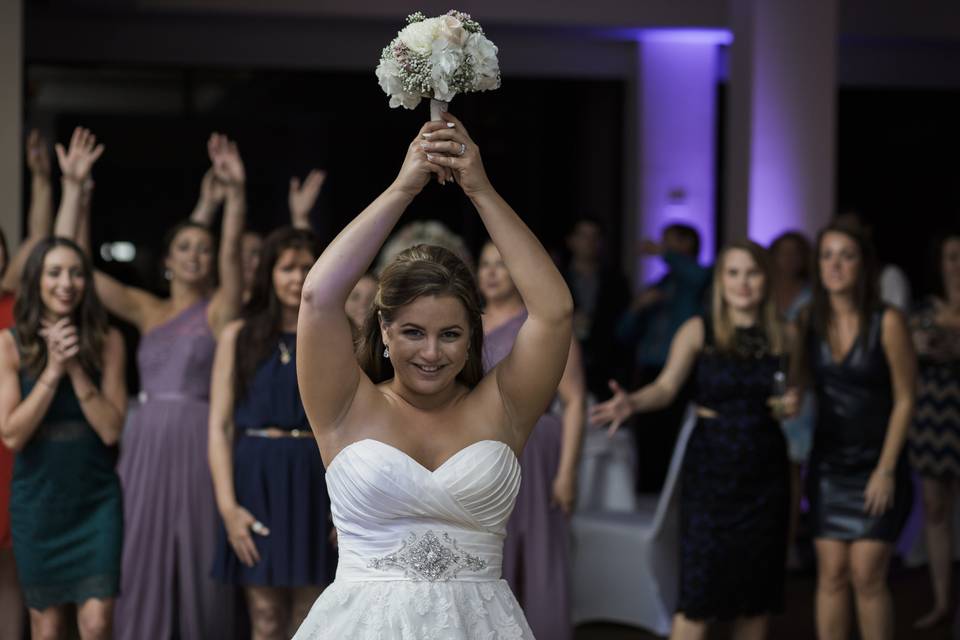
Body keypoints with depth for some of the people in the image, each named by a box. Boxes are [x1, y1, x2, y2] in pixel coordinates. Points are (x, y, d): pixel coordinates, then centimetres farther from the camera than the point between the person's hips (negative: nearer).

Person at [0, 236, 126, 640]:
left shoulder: (107, 341, -3)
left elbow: (111, 429, -8)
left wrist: (76, 368, -17)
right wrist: (52, 370, -19)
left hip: (96, 500, 0)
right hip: (38, 500, 0)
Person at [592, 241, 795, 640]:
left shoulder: (782, 336, 6)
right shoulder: (699, 331, -3)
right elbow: (666, 386, -12)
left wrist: (793, 404, -5)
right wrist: (633, 402, -33)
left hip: (764, 468, 3)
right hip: (710, 467, -3)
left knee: (757, 581, 5)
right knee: (701, 583, -8)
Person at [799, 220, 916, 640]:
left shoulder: (887, 322, -10)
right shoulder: (809, 322, 1)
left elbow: (904, 400, -8)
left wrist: (886, 469, -10)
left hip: (875, 465, -3)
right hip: (828, 464, 3)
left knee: (867, 576, -8)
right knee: (831, 574, 2)